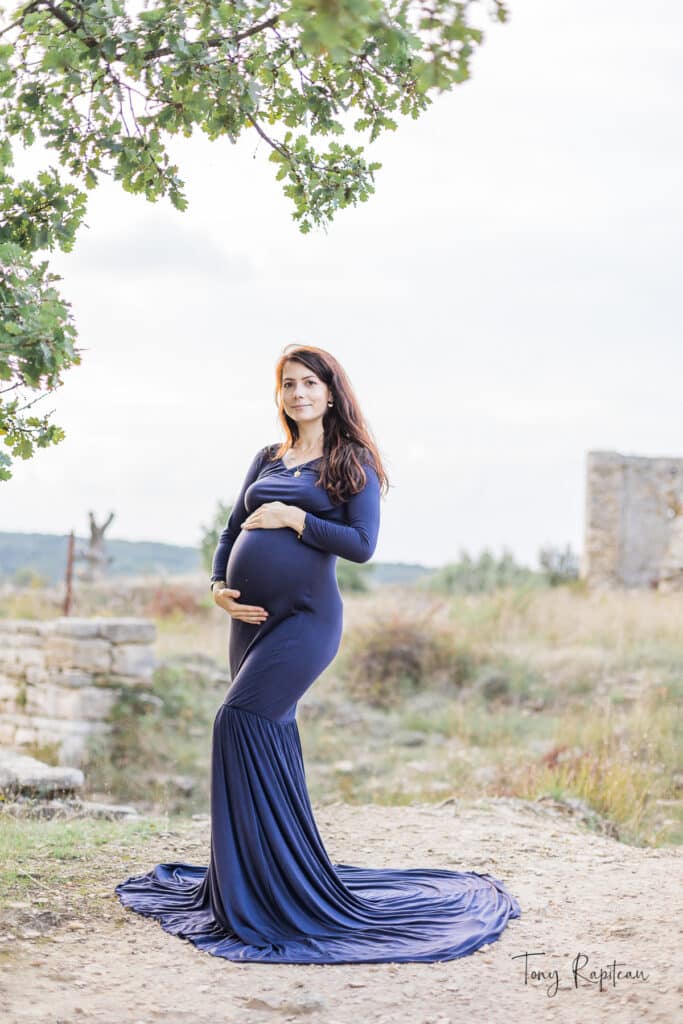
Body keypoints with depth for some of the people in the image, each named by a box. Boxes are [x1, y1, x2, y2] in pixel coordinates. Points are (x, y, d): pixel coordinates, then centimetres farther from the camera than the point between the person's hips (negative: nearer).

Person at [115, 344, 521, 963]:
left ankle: (256, 893, -11)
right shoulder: (268, 460, 17)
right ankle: (267, 878, 21)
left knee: (240, 719, -18)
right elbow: (233, 530, 19)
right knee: (271, 738, 10)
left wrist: (292, 518, -11)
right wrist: (219, 586, 3)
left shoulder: (352, 463, 1)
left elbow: (362, 544, -9)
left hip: (306, 617, -6)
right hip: (252, 617, 6)